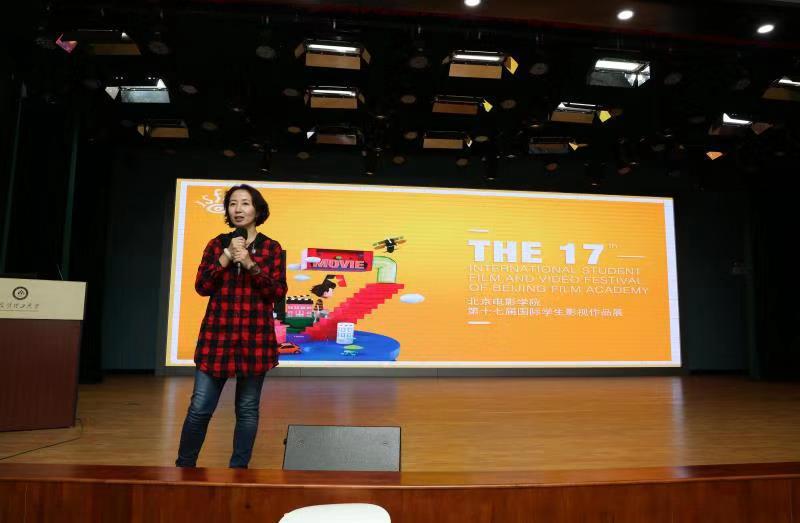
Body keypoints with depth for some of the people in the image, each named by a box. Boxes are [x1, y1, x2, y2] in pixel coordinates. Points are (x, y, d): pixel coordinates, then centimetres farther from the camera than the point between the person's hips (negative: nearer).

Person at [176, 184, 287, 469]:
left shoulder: (272, 248, 3)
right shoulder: (217, 244, 9)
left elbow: (278, 291, -5)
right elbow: (201, 287, 1)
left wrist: (251, 264, -15)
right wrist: (226, 258, -10)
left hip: (255, 338, -1)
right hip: (217, 335, 1)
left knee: (247, 409, 7)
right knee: (200, 407, 3)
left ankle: (239, 468, 23)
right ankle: (184, 466, 24)